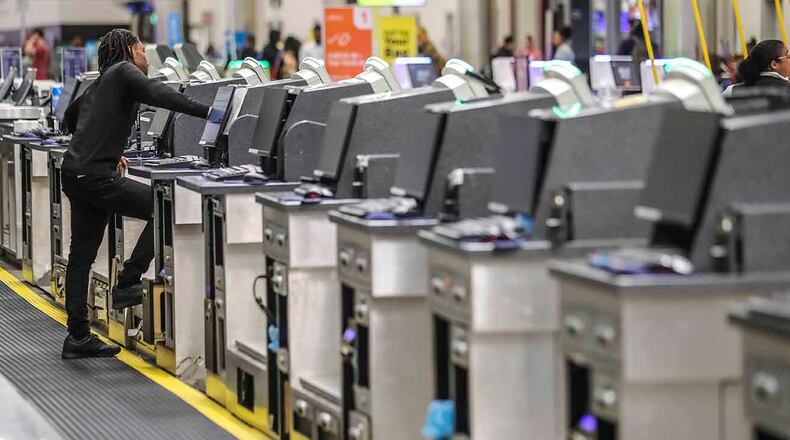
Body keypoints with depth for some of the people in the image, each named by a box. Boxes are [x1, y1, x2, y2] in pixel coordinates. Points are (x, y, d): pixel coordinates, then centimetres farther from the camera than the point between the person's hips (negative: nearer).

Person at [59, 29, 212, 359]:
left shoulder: (103, 80, 23)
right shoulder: (124, 72, -3)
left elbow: (71, 116, 39)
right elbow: (156, 94, -21)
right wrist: (206, 112, -22)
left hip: (76, 175, 10)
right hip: (97, 177, -10)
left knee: (82, 254, 9)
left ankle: (78, 337, 11)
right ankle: (126, 285, -4)